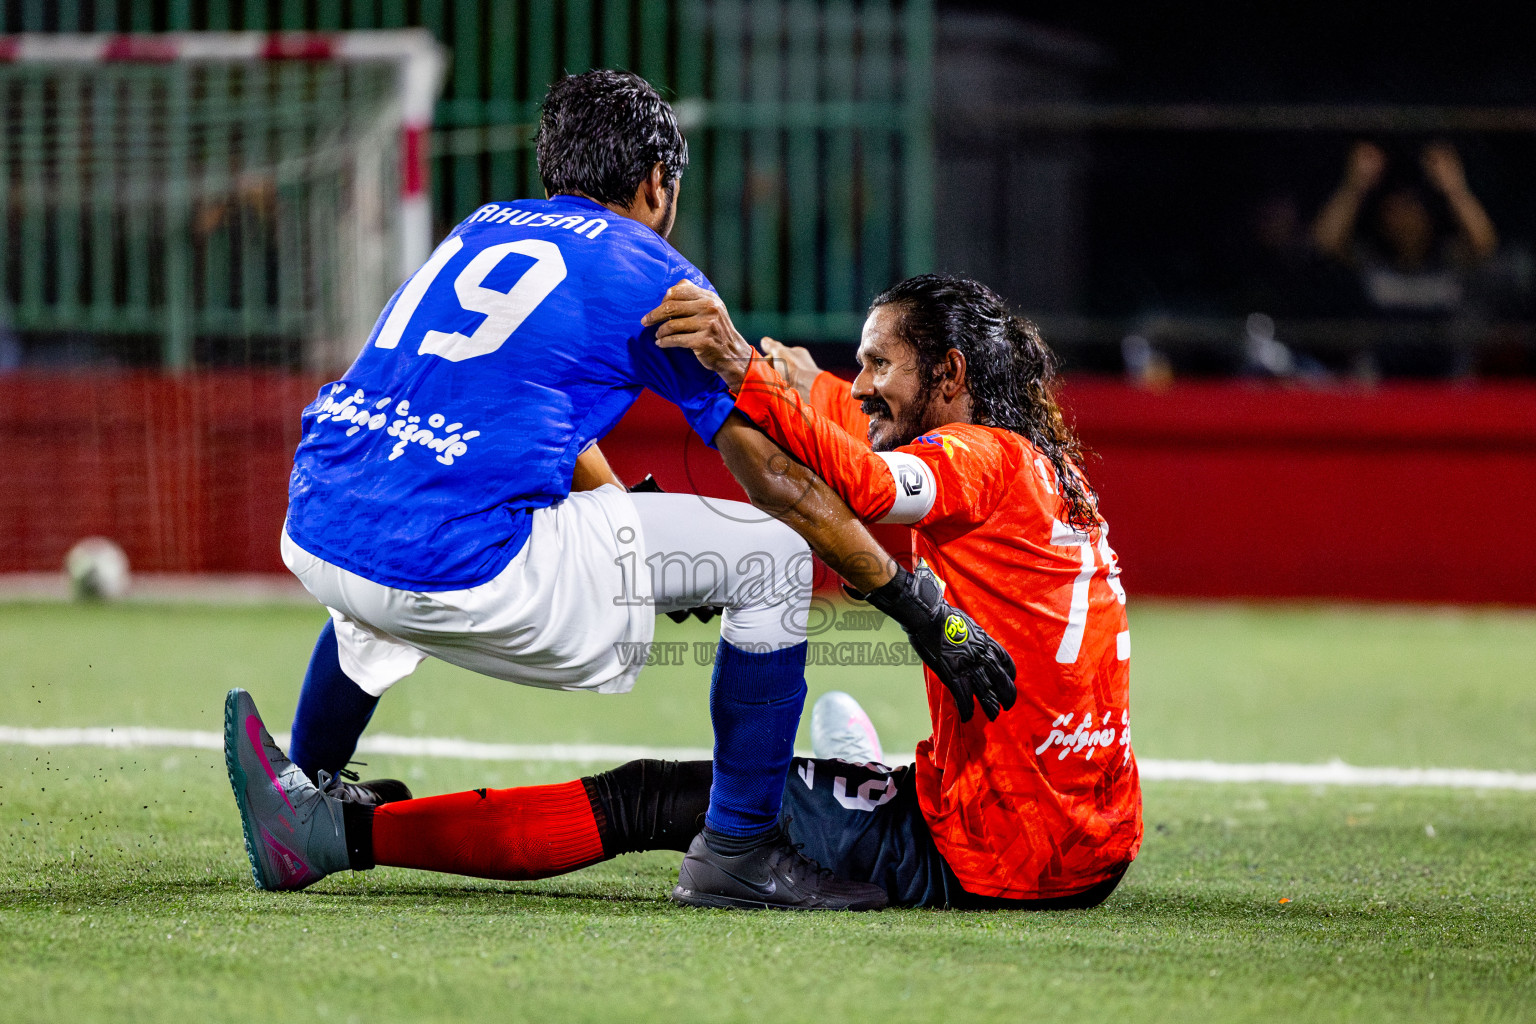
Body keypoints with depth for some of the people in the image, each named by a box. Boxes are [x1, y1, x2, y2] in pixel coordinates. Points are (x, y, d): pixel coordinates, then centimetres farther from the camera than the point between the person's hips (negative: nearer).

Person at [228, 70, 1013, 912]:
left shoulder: (483, 228, 25)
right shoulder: (652, 274, 7)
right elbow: (777, 478, 6)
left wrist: (659, 553, 48)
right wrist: (920, 609, 11)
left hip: (315, 537, 7)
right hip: (462, 571, -7)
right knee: (773, 558, 6)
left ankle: (302, 803, 49)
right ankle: (737, 849, 11)